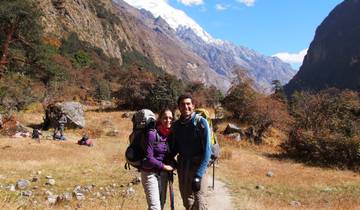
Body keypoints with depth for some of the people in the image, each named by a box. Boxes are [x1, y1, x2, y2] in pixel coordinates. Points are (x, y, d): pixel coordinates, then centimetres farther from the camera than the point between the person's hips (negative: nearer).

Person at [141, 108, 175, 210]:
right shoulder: (152, 134, -17)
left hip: (163, 173, 7)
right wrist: (165, 166, -13)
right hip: (150, 173, -6)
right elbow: (148, 158, -19)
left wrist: (172, 165, -1)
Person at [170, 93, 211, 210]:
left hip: (197, 165, -5)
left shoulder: (201, 122, -11)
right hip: (182, 166, 5)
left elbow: (207, 150, -15)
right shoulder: (176, 125, 4)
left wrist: (198, 175, -21)